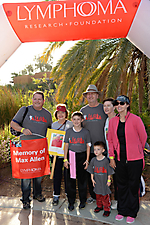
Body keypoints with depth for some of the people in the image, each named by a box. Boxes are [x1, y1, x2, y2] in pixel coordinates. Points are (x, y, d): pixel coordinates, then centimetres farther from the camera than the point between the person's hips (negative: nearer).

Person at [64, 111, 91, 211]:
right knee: (70, 180, 4)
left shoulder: (86, 132, 1)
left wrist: (87, 160, -2)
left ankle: (83, 201, 24)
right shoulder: (69, 131, 4)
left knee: (82, 179, 7)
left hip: (82, 156, -1)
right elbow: (66, 145, 6)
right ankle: (71, 202, 19)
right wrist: (65, 159, 0)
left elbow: (88, 146, 3)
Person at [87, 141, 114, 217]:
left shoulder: (106, 160, -15)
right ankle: (99, 206, 38)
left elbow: (109, 172, -7)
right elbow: (91, 171, 8)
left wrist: (109, 180, -5)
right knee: (98, 195, 19)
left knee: (105, 196, 5)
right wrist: (92, 179, 5)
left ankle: (107, 209, 21)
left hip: (104, 182, -4)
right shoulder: (93, 160, -3)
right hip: (97, 182, 4)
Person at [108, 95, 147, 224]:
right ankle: (122, 211, 33)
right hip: (121, 159, 4)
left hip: (135, 160, -3)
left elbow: (143, 138, 0)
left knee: (133, 186, 9)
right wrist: (111, 157, 9)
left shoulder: (135, 120, -11)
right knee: (121, 185, 15)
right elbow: (110, 140, 11)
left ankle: (132, 213, 27)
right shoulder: (113, 121, 2)